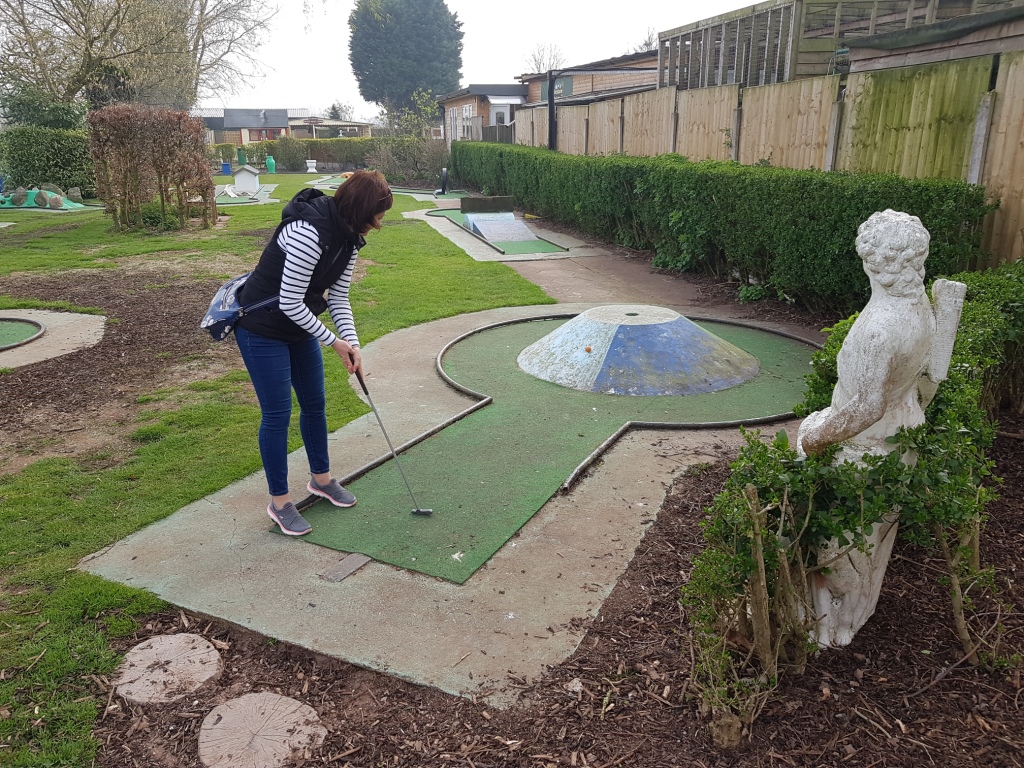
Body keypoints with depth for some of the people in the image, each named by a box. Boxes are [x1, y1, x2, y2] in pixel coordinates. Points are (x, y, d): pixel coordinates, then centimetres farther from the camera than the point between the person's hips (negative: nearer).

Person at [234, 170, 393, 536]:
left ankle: (321, 478, 36)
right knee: (277, 414, -2)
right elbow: (290, 303, -29)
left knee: (315, 403, 16)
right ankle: (279, 502, 15)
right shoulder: (309, 231, -32)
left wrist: (352, 344, -10)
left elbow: (338, 296, 2)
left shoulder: (347, 235, -3)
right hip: (263, 330, -9)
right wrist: (335, 341, -18)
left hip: (300, 328, 9)